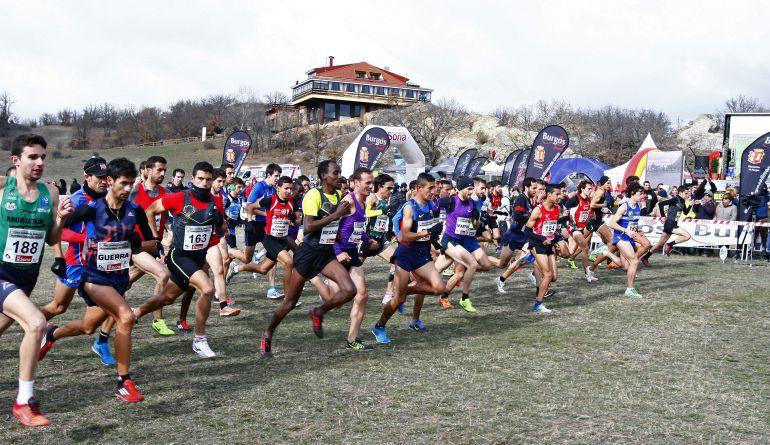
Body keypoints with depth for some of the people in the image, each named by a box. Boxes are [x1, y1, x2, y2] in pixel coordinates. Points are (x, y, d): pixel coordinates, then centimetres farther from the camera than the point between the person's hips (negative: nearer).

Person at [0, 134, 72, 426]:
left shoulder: (50, 193, 1)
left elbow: (52, 240, 7)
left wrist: (61, 218, -10)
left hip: (28, 277, 5)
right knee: (36, 323, -25)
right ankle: (24, 401, -11)